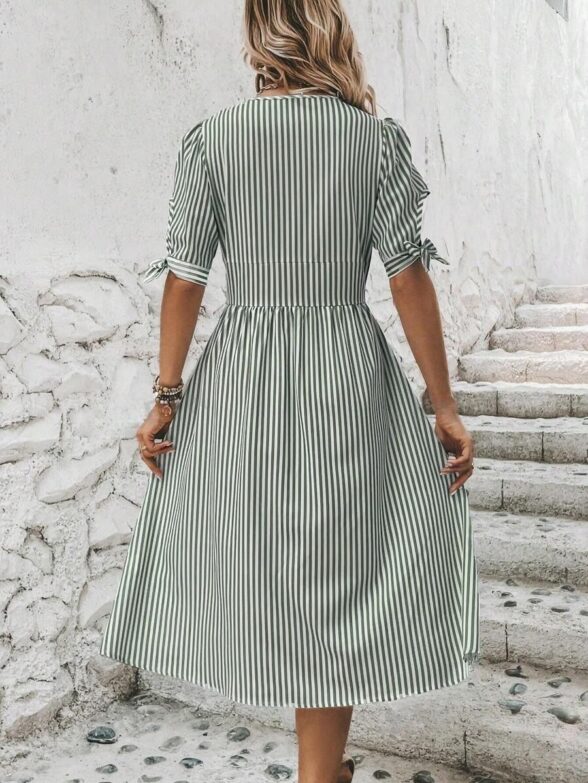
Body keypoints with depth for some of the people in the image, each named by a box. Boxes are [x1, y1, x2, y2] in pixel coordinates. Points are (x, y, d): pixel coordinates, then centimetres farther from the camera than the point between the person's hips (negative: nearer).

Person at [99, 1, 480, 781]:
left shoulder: (210, 136, 0)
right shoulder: (379, 137, 0)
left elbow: (185, 278, -3)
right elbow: (409, 277, -5)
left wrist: (166, 397, 4)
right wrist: (444, 405, 0)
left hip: (240, 375, 1)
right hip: (348, 372, 0)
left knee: (258, 562, 16)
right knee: (335, 575, 11)